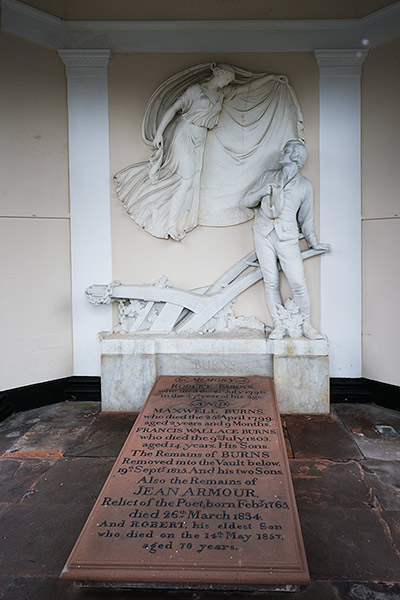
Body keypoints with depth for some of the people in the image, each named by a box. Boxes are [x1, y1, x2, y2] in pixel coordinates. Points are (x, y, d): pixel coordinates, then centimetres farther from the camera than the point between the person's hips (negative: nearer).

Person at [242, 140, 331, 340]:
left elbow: (306, 218, 16)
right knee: (271, 283, -1)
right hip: (264, 235, 2)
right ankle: (278, 325, 7)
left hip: (287, 237, -1)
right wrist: (263, 192, -6)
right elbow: (247, 201, 13)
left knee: (298, 283, -9)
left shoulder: (305, 185, 11)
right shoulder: (267, 176, 16)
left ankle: (306, 325, 6)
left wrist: (314, 242, 10)